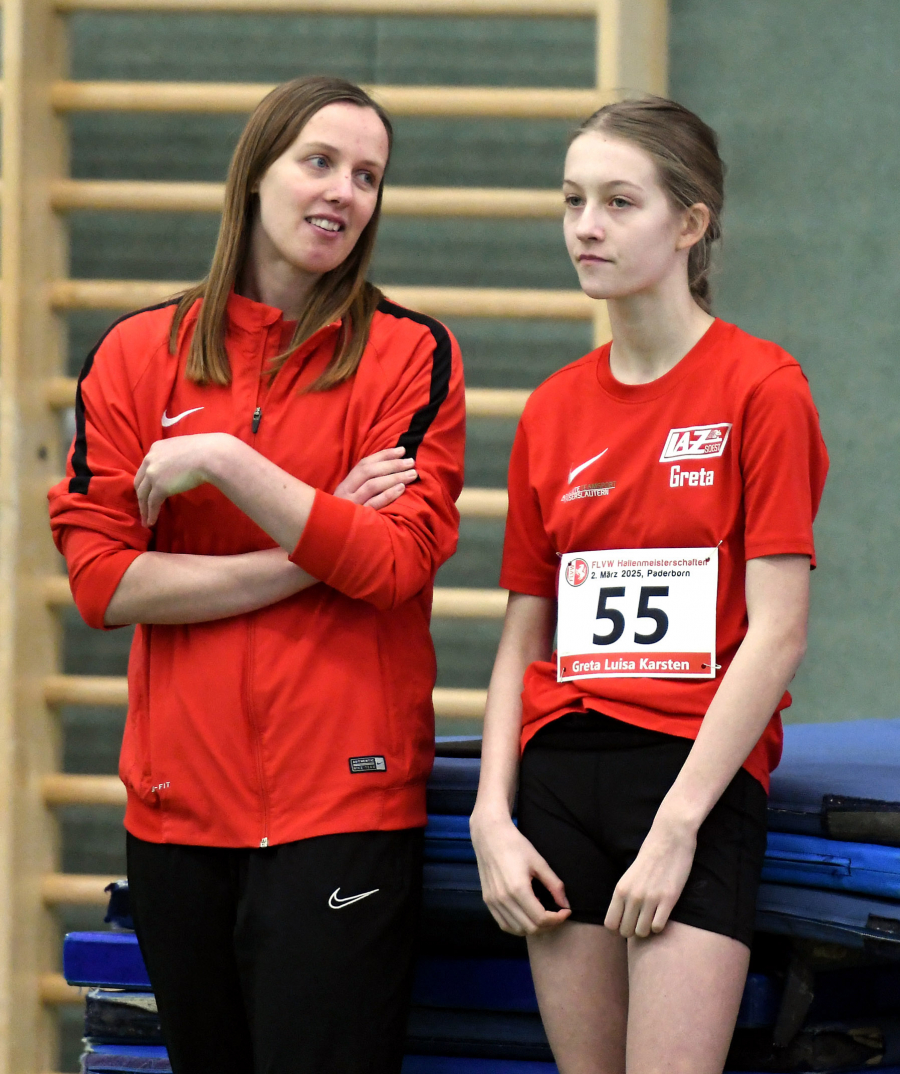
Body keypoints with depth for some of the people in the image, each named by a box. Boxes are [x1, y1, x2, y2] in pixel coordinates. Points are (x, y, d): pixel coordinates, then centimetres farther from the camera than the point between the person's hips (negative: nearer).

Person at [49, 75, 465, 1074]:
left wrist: (226, 461, -15)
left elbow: (394, 562, -10)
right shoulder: (138, 354, 7)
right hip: (180, 795, 3)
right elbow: (100, 579, -1)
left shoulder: (411, 355, 1)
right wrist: (306, 561, -8)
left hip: (344, 803, -3)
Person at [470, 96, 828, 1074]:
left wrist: (676, 826, -14)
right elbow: (523, 642, 14)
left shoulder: (760, 388, -4)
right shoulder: (553, 412, 12)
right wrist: (493, 819, 1)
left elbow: (776, 636, -9)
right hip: (559, 769, 5)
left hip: (699, 773, -5)